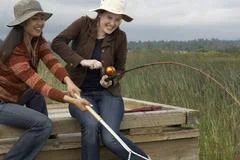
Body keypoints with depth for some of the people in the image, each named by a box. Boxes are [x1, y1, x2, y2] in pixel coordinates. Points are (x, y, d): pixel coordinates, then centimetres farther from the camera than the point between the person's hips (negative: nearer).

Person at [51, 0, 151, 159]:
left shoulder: (120, 37, -3)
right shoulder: (84, 24, -5)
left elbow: (120, 69, 8)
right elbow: (57, 43, -17)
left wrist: (111, 80, -15)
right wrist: (82, 61, -29)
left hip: (108, 93, 0)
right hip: (80, 93, 0)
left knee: (111, 138, -25)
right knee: (91, 125, -34)